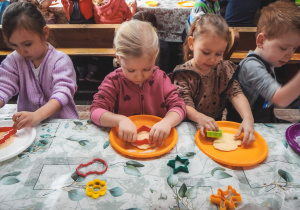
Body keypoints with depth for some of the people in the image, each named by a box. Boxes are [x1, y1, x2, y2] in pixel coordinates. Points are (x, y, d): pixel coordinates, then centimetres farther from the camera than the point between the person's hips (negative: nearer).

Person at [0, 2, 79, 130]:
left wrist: (38, 115, -37)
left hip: (62, 122, -2)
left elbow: (62, 93, -20)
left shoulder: (60, 61, -9)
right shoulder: (13, 61, 4)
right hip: (26, 122, 2)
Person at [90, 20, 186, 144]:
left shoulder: (160, 78, -2)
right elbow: (96, 111, -12)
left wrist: (167, 122, -26)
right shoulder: (114, 80, -6)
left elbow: (178, 106, -6)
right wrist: (120, 120, -29)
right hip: (125, 142, -1)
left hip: (157, 139, 1)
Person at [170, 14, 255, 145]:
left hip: (217, 124, 6)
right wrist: (199, 117, -42)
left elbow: (236, 94, -9)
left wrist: (248, 118, -28)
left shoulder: (224, 69, 4)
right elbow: (186, 105, -19)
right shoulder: (183, 74, -10)